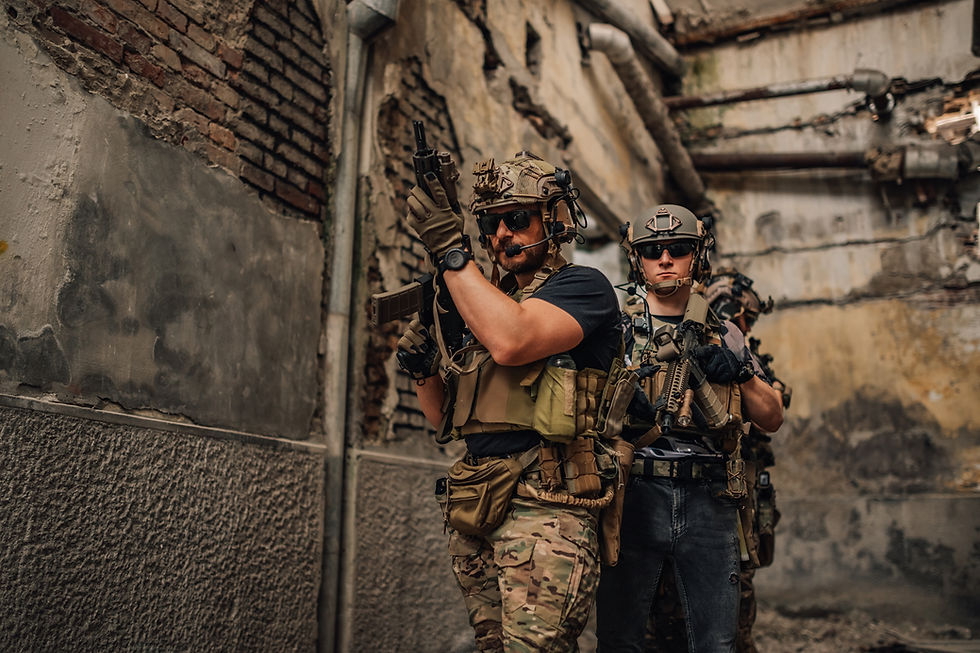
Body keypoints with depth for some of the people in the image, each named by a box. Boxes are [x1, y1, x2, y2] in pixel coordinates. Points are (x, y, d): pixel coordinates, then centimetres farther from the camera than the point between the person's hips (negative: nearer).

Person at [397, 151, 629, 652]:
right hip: (472, 515, 8)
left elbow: (508, 342, -23)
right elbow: (445, 421, 23)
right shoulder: (488, 300, 20)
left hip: (543, 509, -7)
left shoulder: (582, 287, -1)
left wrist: (449, 248, -16)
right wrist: (421, 369, 2)